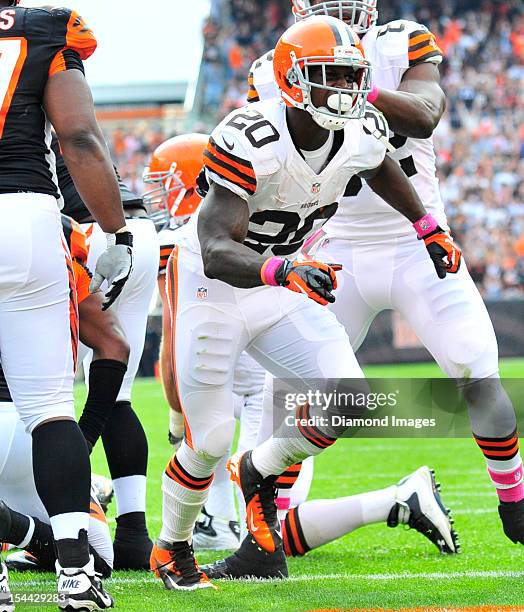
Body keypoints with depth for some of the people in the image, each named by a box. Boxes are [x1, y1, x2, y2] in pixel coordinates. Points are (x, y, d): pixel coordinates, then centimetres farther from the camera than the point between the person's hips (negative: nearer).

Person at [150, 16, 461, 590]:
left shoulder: (357, 138, -11)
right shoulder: (249, 141, -31)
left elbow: (382, 170, 18)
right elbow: (218, 253, -39)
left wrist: (429, 228, 20)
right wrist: (283, 271, -56)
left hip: (283, 287, 6)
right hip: (212, 287, -5)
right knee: (208, 444, -2)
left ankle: (259, 472, 17)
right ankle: (170, 547, 27)